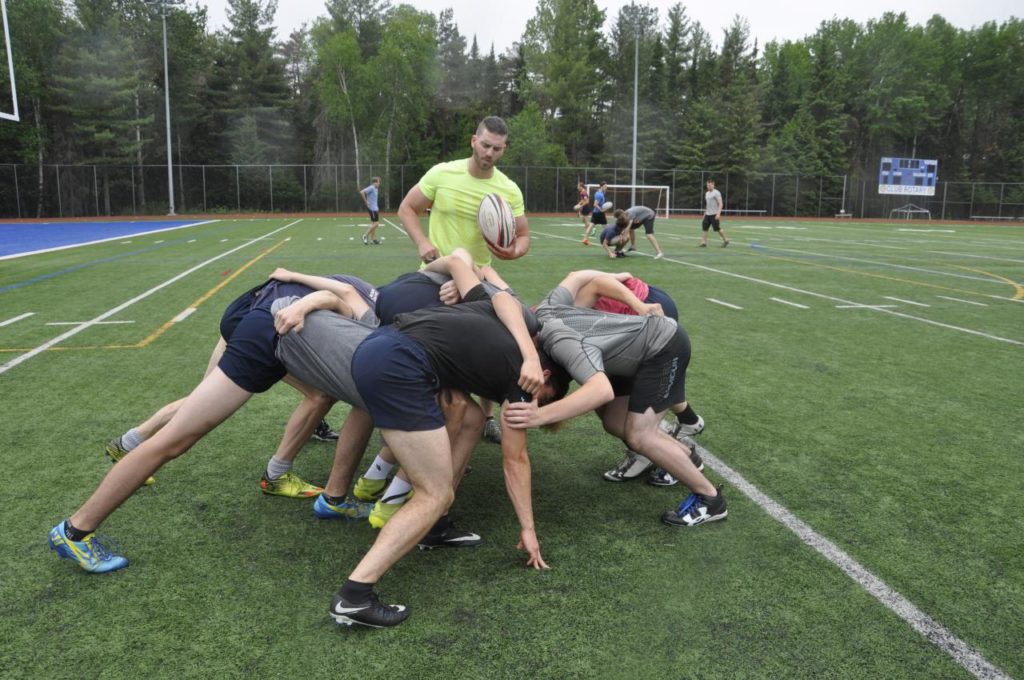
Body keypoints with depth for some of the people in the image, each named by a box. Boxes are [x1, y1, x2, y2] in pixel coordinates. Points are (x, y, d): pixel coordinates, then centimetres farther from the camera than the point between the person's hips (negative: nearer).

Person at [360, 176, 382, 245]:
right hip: (372, 208, -10)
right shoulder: (371, 188, -15)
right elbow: (362, 192, -25)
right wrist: (366, 202, -18)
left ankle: (373, 239, 14)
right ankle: (366, 236, -3)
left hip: (375, 208, 10)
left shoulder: (376, 189, 13)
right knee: (376, 223, -11)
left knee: (374, 223, 10)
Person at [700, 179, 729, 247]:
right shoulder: (707, 193, 15)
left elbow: (720, 204, -14)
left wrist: (718, 213, -23)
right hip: (707, 214, 7)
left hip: (714, 215, -7)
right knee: (704, 228, -2)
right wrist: (705, 212, 21)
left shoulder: (716, 193, -9)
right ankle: (703, 243, -2)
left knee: (717, 229, -3)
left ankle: (726, 240, 14)